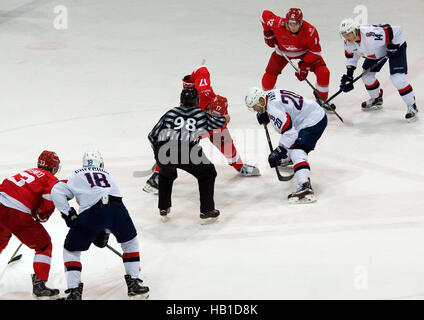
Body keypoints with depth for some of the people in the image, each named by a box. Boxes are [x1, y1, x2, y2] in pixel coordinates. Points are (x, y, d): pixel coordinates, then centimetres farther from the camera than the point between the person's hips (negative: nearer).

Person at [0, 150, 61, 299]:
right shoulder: (52, 180, 6)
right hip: (18, 215, -7)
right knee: (44, 246, 10)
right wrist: (42, 214, 5)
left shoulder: (28, 172, 27)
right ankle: (39, 285, 1)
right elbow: (51, 196, -13)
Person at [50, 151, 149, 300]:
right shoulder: (108, 175, 35)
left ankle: (74, 290, 5)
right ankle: (134, 283, 23)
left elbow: (56, 192, 9)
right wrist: (105, 231, 39)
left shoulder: (76, 176, 25)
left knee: (71, 250, 17)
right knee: (130, 242, 30)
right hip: (117, 208, 2)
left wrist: (69, 215, 14)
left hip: (91, 212, -2)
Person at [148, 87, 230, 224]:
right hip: (188, 152, -2)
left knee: (166, 174, 35)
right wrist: (225, 118, 66)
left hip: (163, 151, 3)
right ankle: (206, 212, 20)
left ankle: (163, 209, 36)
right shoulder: (201, 114, 23)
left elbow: (152, 135, 25)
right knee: (207, 173, 23)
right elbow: (219, 122, 42)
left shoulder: (170, 113, 26)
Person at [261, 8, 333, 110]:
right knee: (268, 77, -8)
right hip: (283, 52, 0)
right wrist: (268, 34, -9)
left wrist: (305, 66, -24)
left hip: (305, 52, 0)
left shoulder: (310, 31, -35)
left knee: (323, 72, -14)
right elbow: (266, 14, -14)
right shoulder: (278, 24, -35)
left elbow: (315, 51, -21)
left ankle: (321, 99, 11)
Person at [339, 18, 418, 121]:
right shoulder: (348, 43, -15)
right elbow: (351, 55, 5)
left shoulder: (371, 35, -42)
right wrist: (349, 75, -2)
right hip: (376, 52, 8)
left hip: (396, 45, -8)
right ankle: (377, 99, 34)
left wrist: (393, 47, -26)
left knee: (397, 77, -19)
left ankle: (412, 106, -5)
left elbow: (396, 30, -37)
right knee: (367, 75, 8)